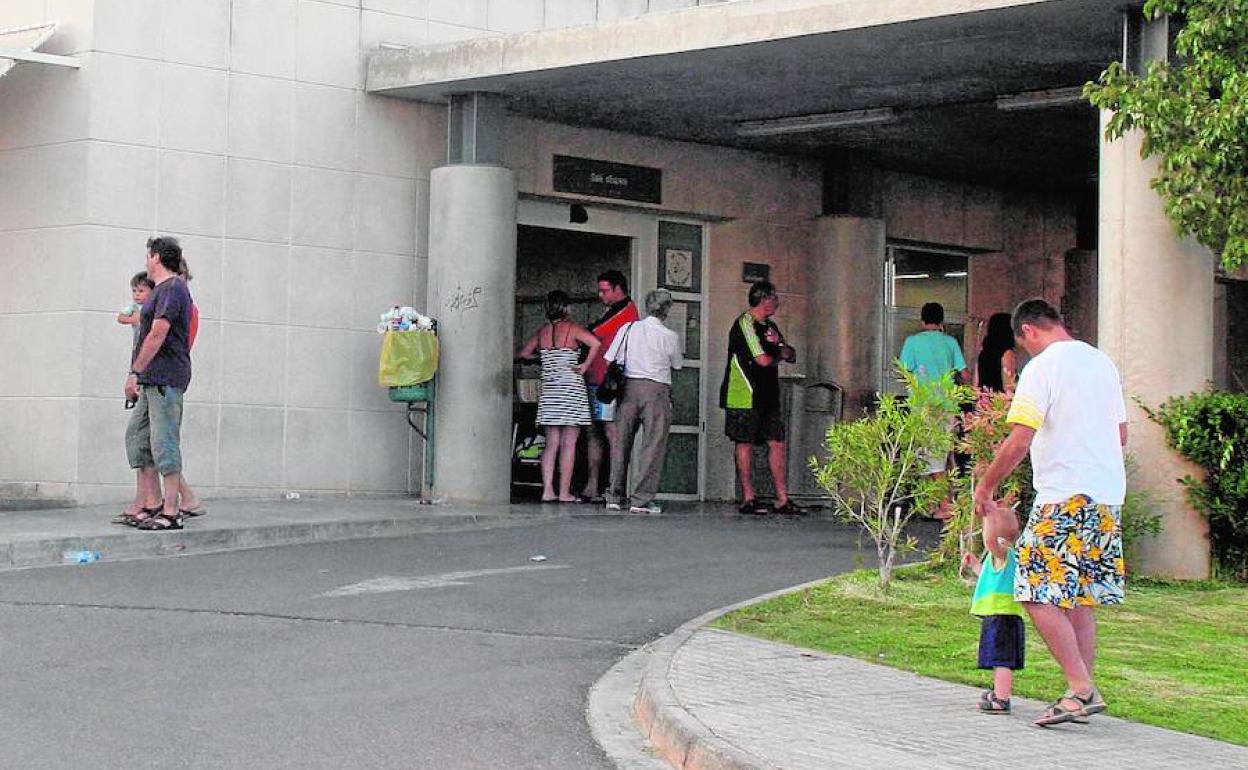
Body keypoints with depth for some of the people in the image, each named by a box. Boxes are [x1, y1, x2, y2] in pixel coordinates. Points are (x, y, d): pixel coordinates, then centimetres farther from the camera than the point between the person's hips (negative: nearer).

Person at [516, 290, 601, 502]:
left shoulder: (542, 331, 8)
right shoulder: (571, 328, -6)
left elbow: (523, 353, 20)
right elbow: (596, 343, -21)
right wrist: (586, 365, -10)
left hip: (548, 389, 5)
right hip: (571, 388, -5)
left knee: (551, 443, 8)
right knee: (568, 444, -2)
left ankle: (547, 490, 2)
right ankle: (564, 492, -3)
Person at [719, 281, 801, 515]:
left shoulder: (770, 326, 17)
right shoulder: (744, 324, -12)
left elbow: (792, 355, 18)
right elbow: (763, 360, -20)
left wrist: (779, 345, -4)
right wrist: (779, 355, 3)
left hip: (768, 396, 9)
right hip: (745, 396, -9)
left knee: (778, 444, 5)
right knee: (745, 443, -2)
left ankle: (782, 499, 7)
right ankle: (748, 499, 1)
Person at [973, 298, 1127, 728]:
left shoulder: (1041, 368, -9)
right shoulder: (1103, 362, 15)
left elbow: (1019, 440, -15)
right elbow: (1121, 435, 24)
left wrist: (986, 486, -4)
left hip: (1064, 497, -8)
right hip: (1108, 496, 8)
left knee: (1040, 595, -7)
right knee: (1080, 597, 14)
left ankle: (1081, 689, -15)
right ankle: (1084, 693, 14)